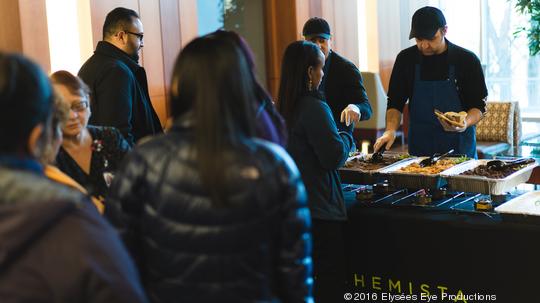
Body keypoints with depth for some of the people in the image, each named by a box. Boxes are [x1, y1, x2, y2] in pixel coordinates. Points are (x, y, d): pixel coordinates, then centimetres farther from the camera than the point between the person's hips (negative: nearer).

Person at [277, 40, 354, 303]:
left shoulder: (283, 107, 7)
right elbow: (334, 157, -17)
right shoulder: (315, 108, -19)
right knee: (331, 280, 1)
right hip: (319, 209, -9)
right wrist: (348, 133, 0)